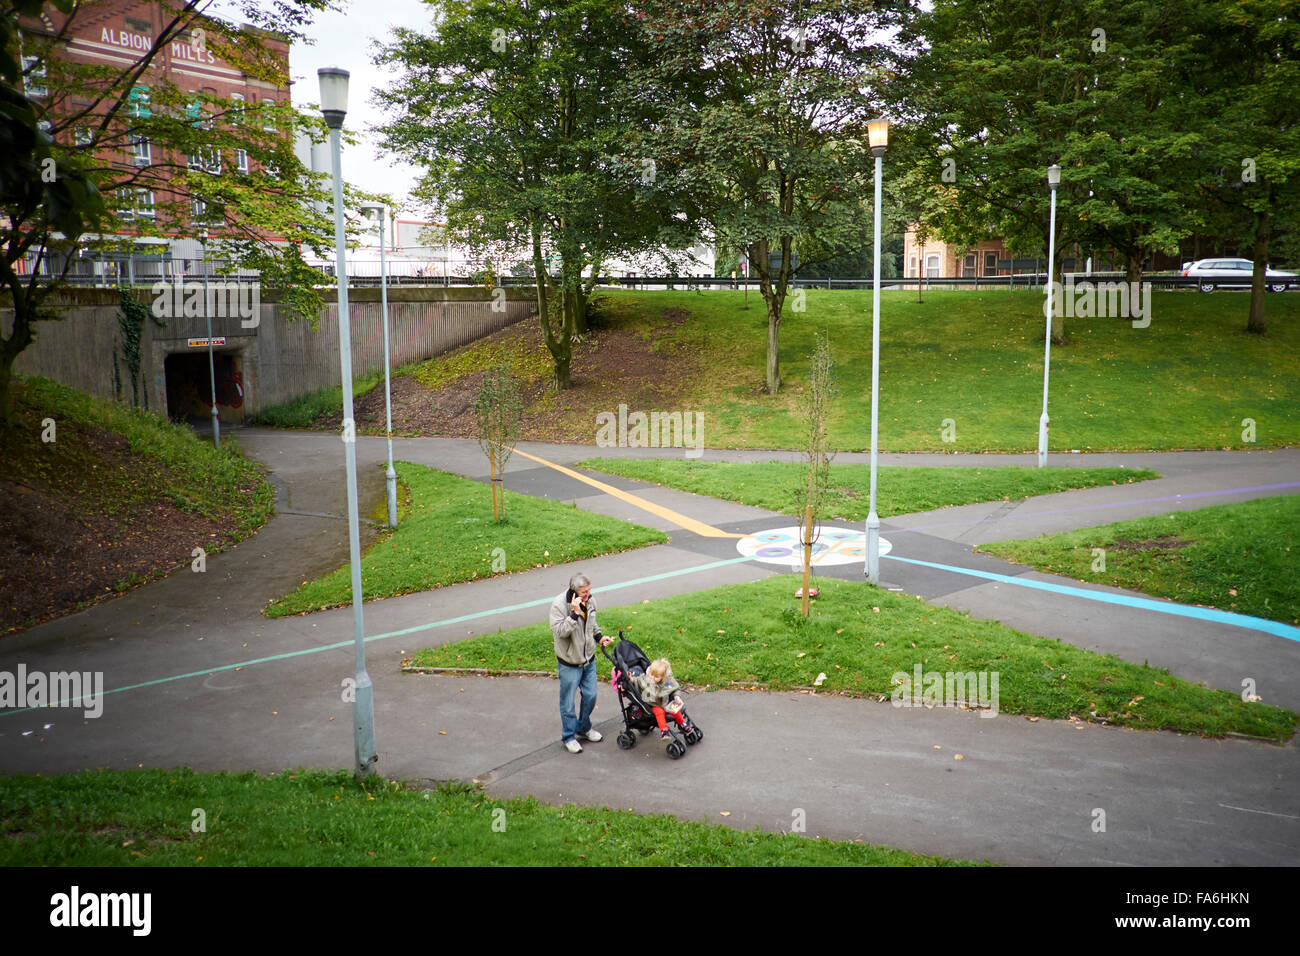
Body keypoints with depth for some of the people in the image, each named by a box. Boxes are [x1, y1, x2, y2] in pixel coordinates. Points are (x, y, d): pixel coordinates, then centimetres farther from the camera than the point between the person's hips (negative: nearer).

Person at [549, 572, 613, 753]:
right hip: (569, 663, -6)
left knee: (590, 695, 17)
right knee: (568, 701, 6)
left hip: (588, 659, 6)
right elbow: (559, 631, -31)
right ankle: (568, 736, 23)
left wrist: (599, 637, -1)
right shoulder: (559, 605, -23)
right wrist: (574, 613, -39)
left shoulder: (589, 601, -4)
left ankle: (584, 727, 39)